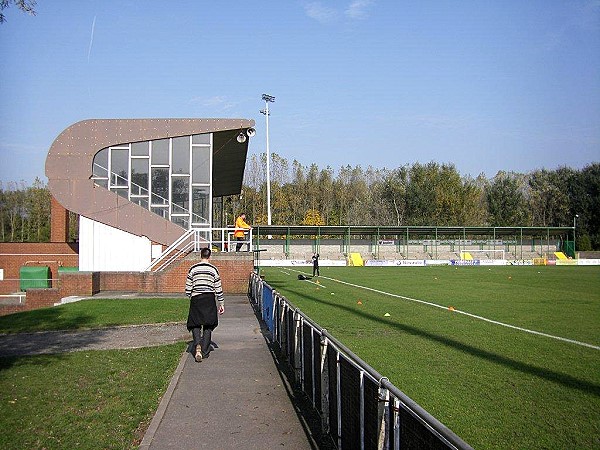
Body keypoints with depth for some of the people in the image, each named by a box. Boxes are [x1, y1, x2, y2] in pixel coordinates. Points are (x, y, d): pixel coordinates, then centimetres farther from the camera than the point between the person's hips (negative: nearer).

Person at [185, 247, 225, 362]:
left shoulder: (192, 269, 1)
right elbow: (218, 289, 2)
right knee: (208, 326, 10)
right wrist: (221, 304, 10)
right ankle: (205, 350, 11)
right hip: (209, 299, 0)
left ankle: (197, 345, -19)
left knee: (195, 325, 6)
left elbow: (187, 290, 3)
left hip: (196, 299, 0)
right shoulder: (214, 269, 1)